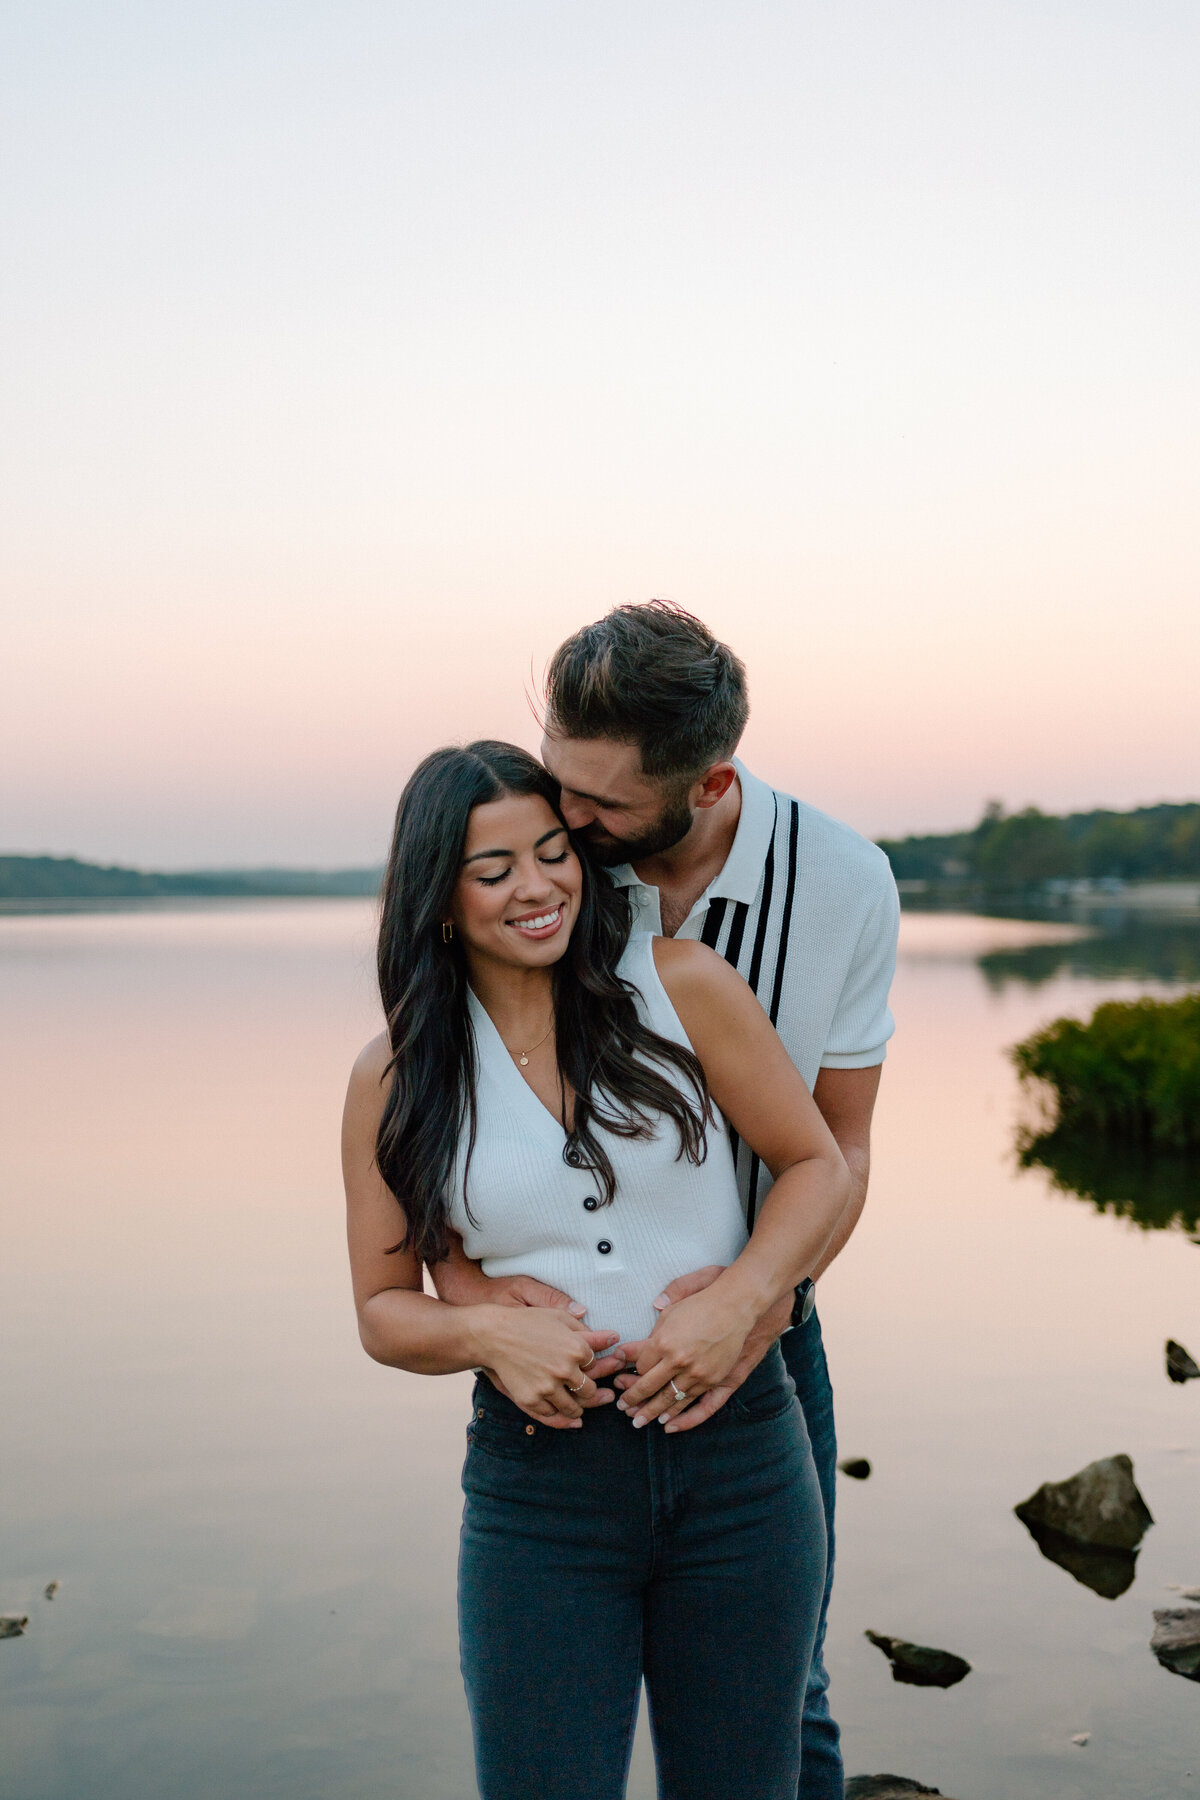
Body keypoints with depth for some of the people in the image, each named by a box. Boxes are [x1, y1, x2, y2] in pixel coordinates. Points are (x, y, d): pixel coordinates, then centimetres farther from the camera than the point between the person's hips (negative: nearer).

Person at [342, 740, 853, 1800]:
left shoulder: (681, 986, -5)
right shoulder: (398, 1078, -1)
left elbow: (820, 1168, 2)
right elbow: (385, 1312, 5)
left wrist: (733, 1304, -15)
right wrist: (487, 1332, -16)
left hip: (737, 1465, 0)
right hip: (540, 1483, 0)